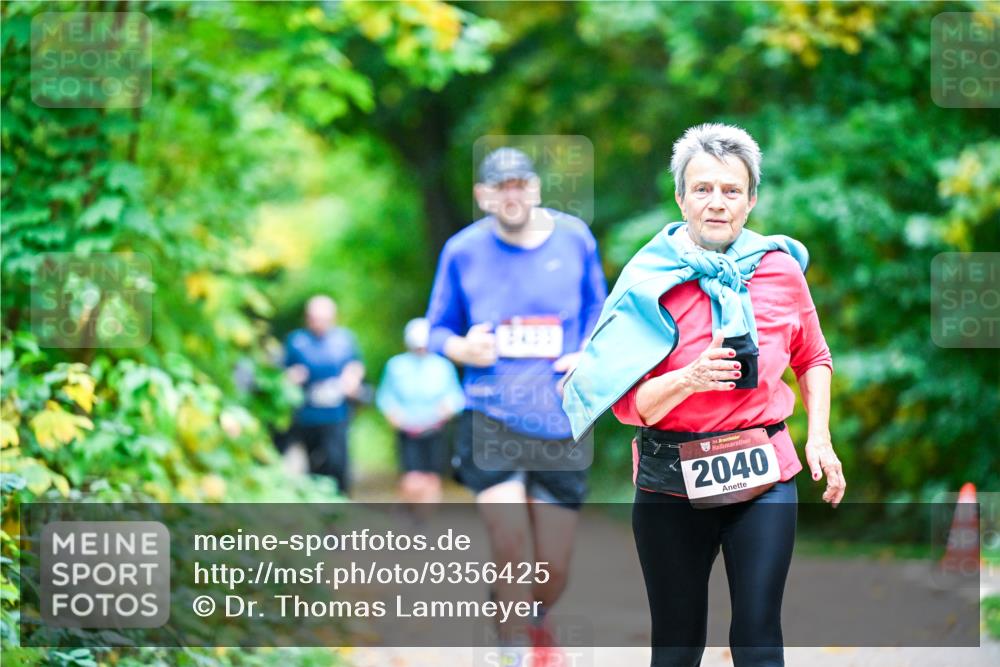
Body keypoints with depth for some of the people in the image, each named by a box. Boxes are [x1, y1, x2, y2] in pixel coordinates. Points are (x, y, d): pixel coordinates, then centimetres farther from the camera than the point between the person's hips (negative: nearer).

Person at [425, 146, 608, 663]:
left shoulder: (574, 239, 4)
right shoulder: (462, 251, 1)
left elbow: (598, 312, 15)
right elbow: (438, 329, 11)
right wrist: (462, 349, -12)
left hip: (560, 422, 2)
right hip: (490, 417, -1)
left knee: (554, 569, 5)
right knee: (509, 549, -20)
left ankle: (539, 624, 40)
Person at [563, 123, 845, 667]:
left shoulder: (781, 269, 0)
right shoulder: (650, 281, -6)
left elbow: (813, 358, 18)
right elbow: (629, 405, -8)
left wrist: (820, 439, 6)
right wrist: (688, 380, -25)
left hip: (763, 477, 1)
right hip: (672, 482, -1)